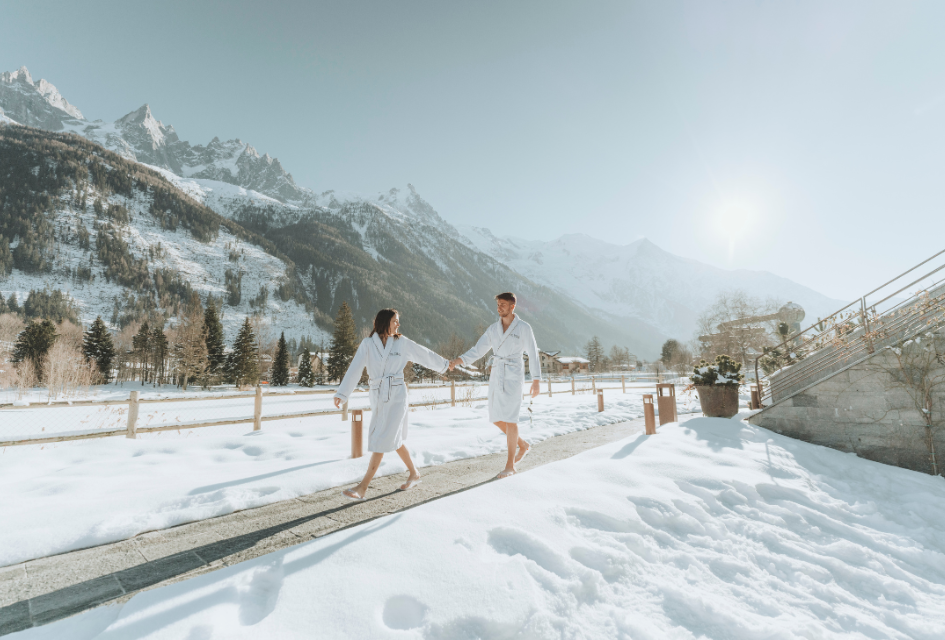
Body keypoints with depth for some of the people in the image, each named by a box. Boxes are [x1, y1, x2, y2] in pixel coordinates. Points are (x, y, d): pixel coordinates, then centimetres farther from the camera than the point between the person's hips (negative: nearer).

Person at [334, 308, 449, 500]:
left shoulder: (403, 343, 0)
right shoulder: (368, 343, -1)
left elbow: (424, 355, 14)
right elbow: (354, 369, -10)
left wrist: (444, 364, 24)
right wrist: (342, 394, -19)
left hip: (396, 396, -3)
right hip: (377, 397, 3)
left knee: (382, 440, -8)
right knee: (394, 439, 14)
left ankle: (363, 487, 0)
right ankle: (414, 474, 33)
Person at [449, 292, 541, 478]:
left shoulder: (524, 327, -4)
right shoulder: (493, 329, 9)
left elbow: (533, 354, -4)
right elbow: (477, 351, 4)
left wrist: (536, 381, -10)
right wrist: (457, 361, -13)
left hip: (514, 377, -6)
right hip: (496, 377, 6)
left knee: (510, 419, -8)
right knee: (496, 419, 7)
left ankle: (510, 465, 4)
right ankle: (522, 445, 30)